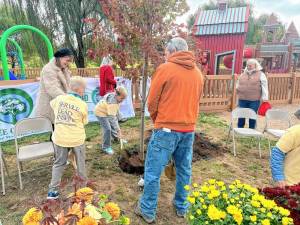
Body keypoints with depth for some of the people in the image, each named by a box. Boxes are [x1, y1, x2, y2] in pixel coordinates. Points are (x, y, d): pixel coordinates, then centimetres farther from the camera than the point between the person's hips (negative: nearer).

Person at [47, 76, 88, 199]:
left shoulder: (59, 98, -2)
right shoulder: (83, 105, -11)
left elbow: (52, 103, 23)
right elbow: (84, 122, 2)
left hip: (60, 138, 3)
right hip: (76, 138, -3)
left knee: (59, 163, 17)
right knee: (80, 162, 18)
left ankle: (52, 190, 17)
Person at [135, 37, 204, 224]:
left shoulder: (165, 68, -8)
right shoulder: (198, 73, 9)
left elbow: (152, 102, -4)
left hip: (167, 129, -6)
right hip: (189, 129, 6)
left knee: (154, 171, 6)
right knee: (184, 170, 17)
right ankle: (182, 207, 32)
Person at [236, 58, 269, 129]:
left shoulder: (260, 74, 0)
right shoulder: (243, 74, 12)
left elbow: (264, 87, -3)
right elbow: (238, 83, 25)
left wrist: (265, 98, -9)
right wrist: (238, 89, 3)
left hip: (254, 100, -3)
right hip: (242, 99, 3)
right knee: (241, 116, 8)